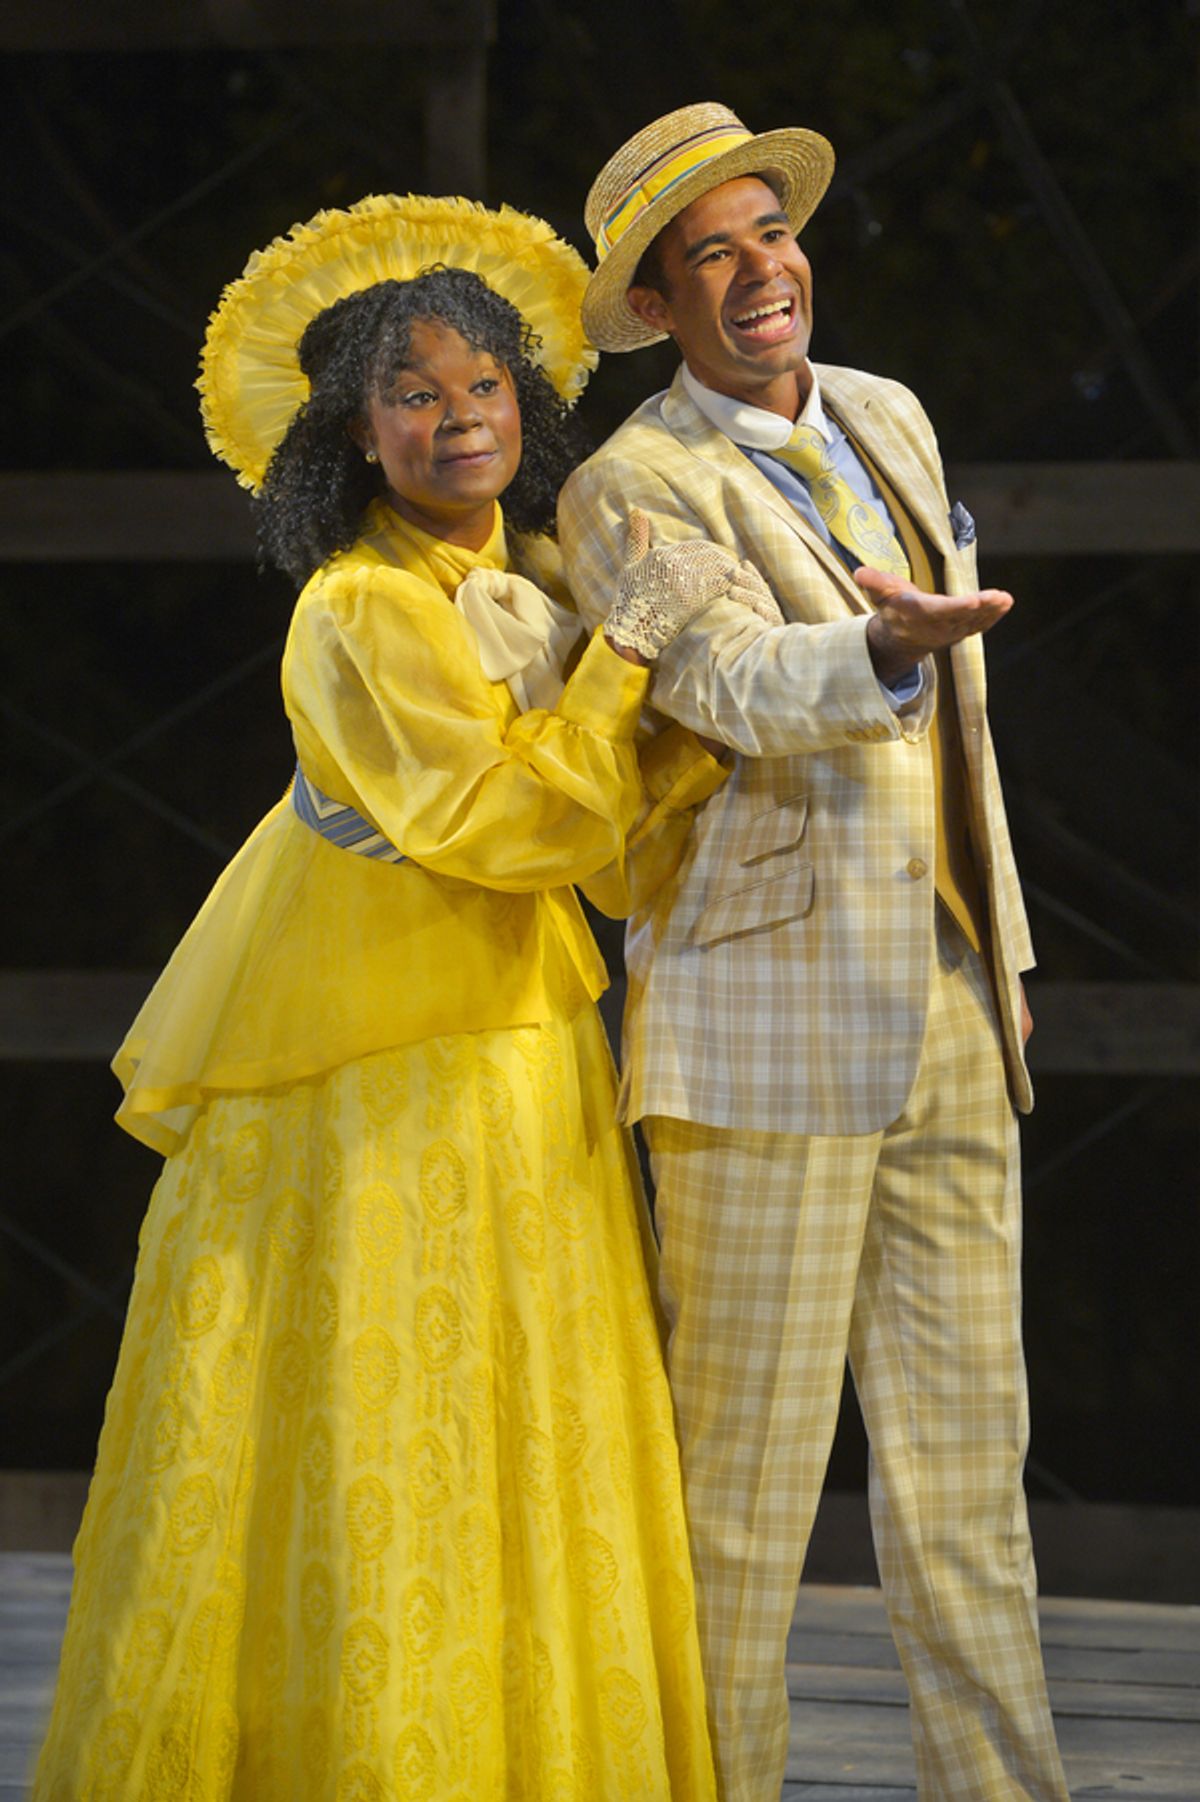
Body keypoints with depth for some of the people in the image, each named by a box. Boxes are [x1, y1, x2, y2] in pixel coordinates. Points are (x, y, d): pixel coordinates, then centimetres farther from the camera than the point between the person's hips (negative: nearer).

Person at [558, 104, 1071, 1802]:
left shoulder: (888, 422, 14)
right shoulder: (630, 492, -8)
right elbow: (746, 691, -26)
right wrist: (888, 647, -47)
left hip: (948, 1023, 7)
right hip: (769, 1026, -6)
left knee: (967, 1442, 8)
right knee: (746, 1458, -3)